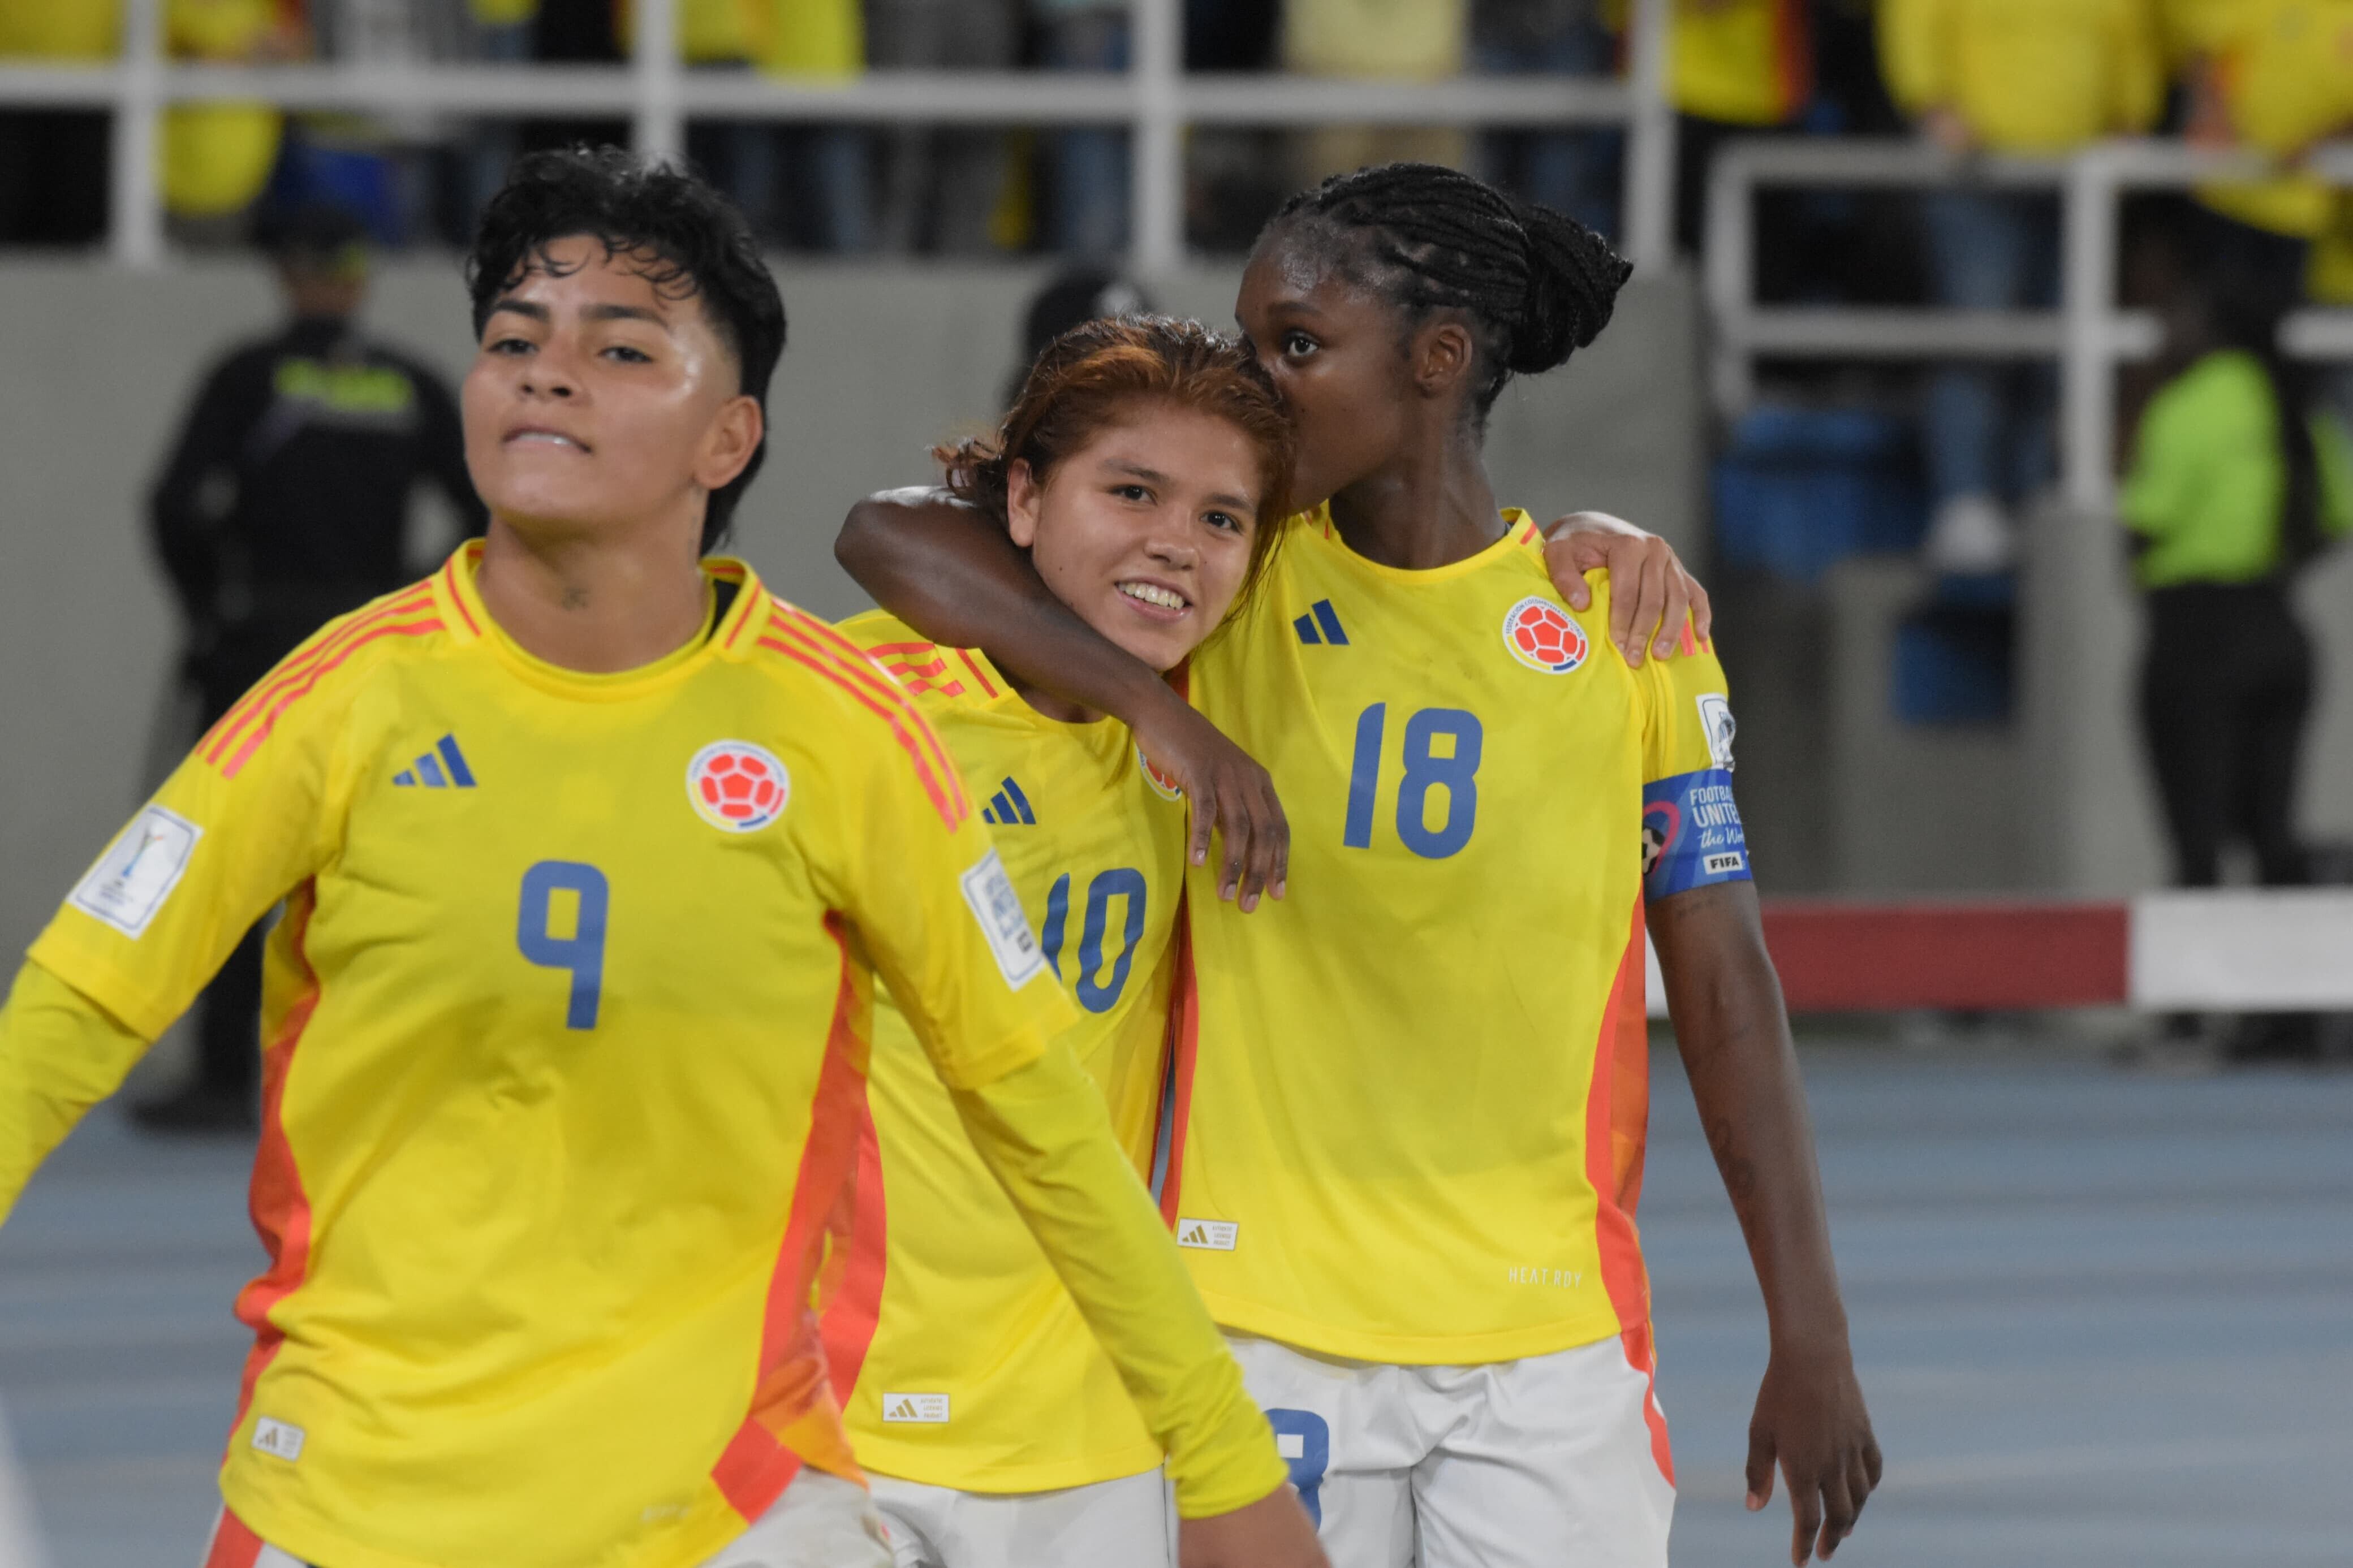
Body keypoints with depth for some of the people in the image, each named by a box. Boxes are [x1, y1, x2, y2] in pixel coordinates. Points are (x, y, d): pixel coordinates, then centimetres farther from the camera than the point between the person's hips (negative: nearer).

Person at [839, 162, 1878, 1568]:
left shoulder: (1623, 615, 2)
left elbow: (1724, 989, 4)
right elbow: (892, 539, -8)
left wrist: (1811, 1341, 1)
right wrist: (1153, 706, -20)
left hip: (1549, 1345, 0)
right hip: (1268, 1333, 0)